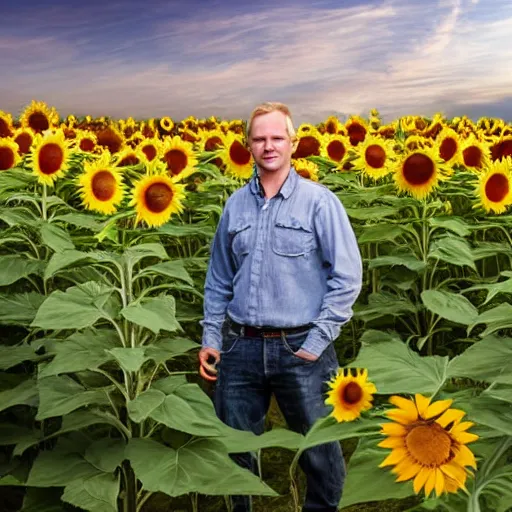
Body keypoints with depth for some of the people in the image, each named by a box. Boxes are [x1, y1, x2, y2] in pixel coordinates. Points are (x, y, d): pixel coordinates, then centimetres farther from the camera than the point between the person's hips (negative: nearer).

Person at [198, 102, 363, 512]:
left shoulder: (320, 202, -6)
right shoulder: (235, 205, 8)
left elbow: (347, 277, -9)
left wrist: (317, 341, -13)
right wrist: (210, 338, 8)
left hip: (300, 349, -3)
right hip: (241, 348, 4)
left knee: (319, 451, 9)